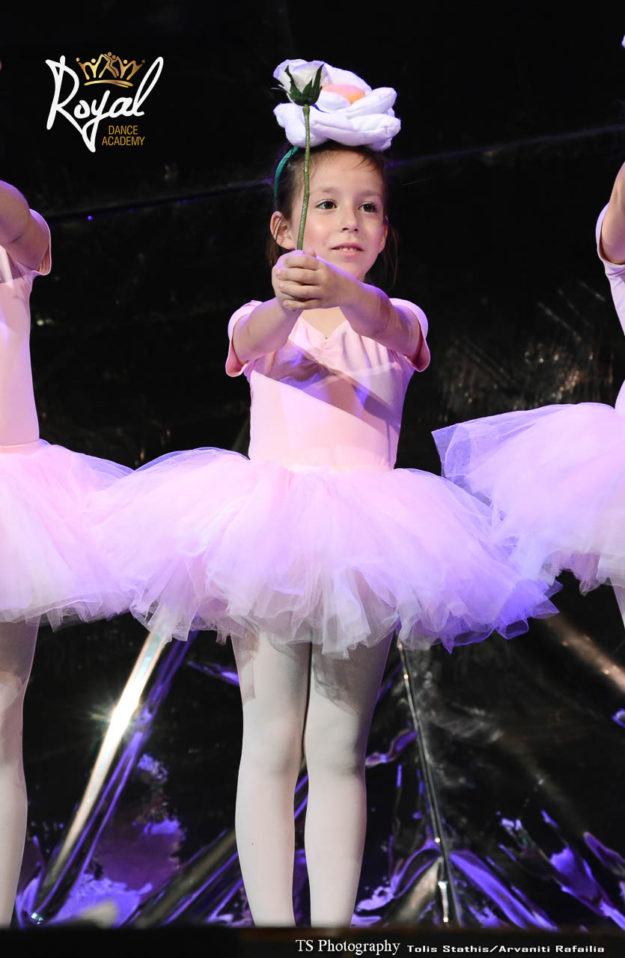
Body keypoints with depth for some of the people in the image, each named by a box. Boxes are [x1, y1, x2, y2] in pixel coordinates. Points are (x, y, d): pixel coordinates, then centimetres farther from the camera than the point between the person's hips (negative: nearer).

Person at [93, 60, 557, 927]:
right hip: (269, 530, -1)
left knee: (340, 750, 4)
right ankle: (270, 919, 3)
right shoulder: (260, 319, 7)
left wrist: (344, 293, -41)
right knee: (271, 745, -3)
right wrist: (285, 304, -43)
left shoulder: (397, 318, 9)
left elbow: (391, 329, -17)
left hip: (365, 538, 1)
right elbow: (258, 344, -19)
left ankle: (334, 923, 9)